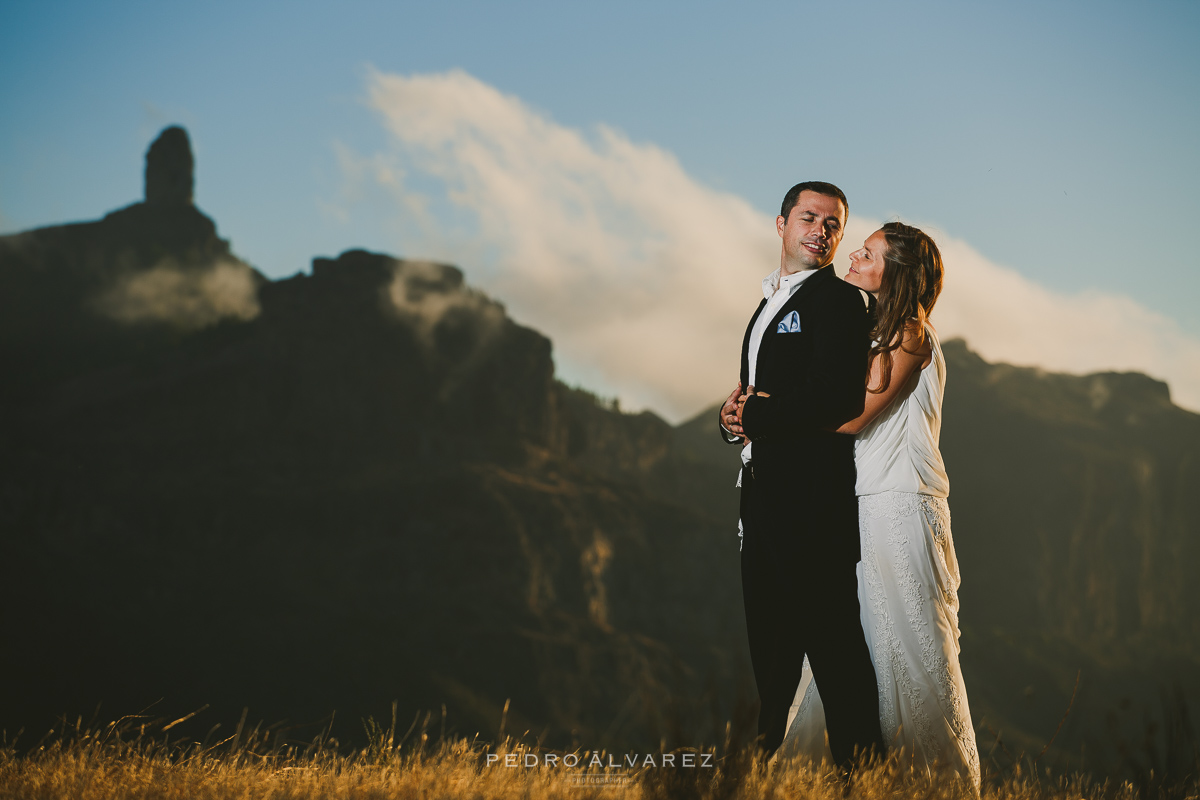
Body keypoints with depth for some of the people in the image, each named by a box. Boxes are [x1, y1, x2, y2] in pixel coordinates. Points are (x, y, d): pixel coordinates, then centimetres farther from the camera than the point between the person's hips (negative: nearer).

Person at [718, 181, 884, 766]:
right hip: (762, 492, 9)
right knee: (770, 644, 13)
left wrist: (753, 418, -9)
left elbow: (836, 399, -19)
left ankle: (859, 767, -5)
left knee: (832, 641, -9)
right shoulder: (770, 305, 23)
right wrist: (734, 417, 0)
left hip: (811, 495, -9)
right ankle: (767, 755, 20)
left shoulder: (837, 300, -6)